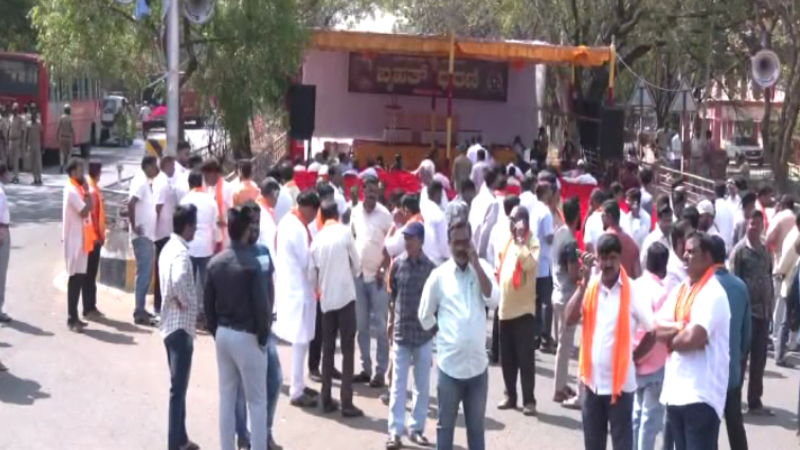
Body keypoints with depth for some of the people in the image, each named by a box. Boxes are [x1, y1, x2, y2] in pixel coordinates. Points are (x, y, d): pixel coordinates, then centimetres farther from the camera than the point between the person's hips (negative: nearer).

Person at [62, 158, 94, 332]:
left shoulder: (77, 188, 14)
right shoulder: (72, 190, -16)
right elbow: (85, 211, -22)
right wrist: (87, 193, -16)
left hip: (81, 238, 10)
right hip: (75, 239, -10)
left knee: (79, 278, 12)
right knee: (75, 278, -7)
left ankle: (74, 317, 18)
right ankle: (72, 319, -4)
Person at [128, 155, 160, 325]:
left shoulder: (146, 183, 16)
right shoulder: (140, 182, -14)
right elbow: (131, 203, -26)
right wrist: (134, 226, -22)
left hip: (147, 236, 10)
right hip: (142, 236, -10)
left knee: (146, 273, 14)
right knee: (144, 273, -8)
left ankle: (141, 309, 20)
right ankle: (139, 313, -6)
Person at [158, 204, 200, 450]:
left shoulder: (169, 248, 9)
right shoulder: (181, 252, -20)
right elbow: (178, 279, -40)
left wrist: (178, 298, -1)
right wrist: (183, 300, -23)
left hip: (171, 324, 10)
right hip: (181, 326, -10)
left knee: (178, 386, 17)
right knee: (178, 388, -2)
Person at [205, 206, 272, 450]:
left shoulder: (215, 262, 2)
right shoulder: (254, 264, -17)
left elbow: (208, 303, 7)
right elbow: (262, 305, -18)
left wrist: (216, 332, 16)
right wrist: (263, 337, -5)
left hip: (223, 334, 6)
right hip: (247, 337, -6)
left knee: (226, 397, 14)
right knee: (257, 401, 3)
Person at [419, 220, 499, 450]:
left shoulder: (483, 269, 1)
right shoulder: (439, 275, -3)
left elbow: (493, 300, -15)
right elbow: (425, 317, 6)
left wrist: (476, 263, -16)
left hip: (478, 364, 1)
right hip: (449, 365, -1)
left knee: (476, 426, 13)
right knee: (445, 425, 11)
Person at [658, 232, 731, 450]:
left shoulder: (712, 293, -12)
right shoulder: (679, 290, 14)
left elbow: (693, 337, -22)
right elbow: (658, 328, 6)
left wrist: (672, 339, -2)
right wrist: (680, 328, -11)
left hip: (701, 393, -9)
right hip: (675, 390, 9)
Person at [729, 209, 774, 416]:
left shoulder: (765, 250, 12)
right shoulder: (739, 250, -6)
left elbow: (769, 278, 15)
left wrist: (770, 306, 10)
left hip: (763, 310, 6)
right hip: (745, 310, -6)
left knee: (759, 359, 10)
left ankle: (755, 402, 18)